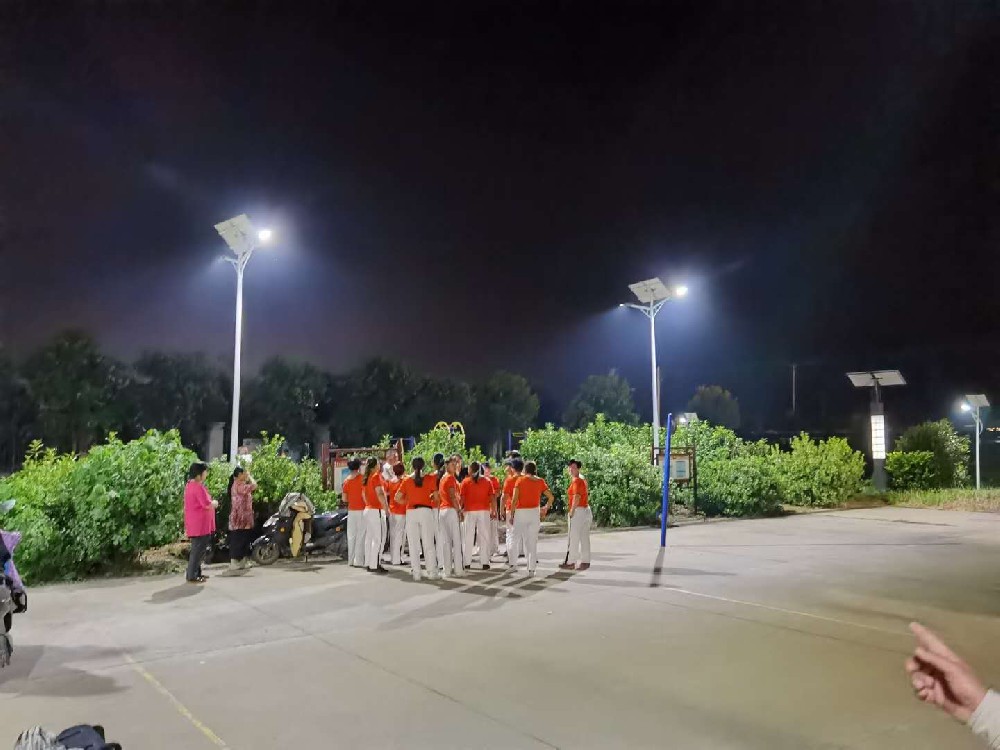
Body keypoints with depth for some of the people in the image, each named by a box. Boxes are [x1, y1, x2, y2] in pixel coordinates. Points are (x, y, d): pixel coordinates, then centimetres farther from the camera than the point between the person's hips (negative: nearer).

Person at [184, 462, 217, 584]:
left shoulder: (190, 485, 13)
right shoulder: (198, 487, -19)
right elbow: (207, 505, -21)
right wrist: (215, 503, -4)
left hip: (196, 524, 10)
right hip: (200, 524, -10)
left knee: (198, 549, 17)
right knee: (198, 550, -5)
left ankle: (196, 573, 23)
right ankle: (192, 576, -1)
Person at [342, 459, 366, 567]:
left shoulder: (346, 480, 7)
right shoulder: (362, 478, -8)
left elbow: (344, 499, 8)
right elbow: (364, 494, -14)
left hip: (351, 510, 5)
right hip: (361, 510, -5)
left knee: (351, 536, 9)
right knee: (361, 536, -3)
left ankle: (351, 560, 12)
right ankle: (358, 561, -5)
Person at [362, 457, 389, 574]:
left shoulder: (366, 478, 11)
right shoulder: (376, 476, -12)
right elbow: (380, 494, -20)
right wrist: (386, 508, -16)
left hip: (367, 510, 8)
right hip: (377, 510, -8)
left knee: (369, 537, 11)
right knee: (379, 538, -6)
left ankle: (368, 563, 15)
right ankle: (375, 565, -9)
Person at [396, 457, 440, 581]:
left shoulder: (407, 480, 4)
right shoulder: (430, 478, -1)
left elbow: (397, 498, 1)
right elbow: (436, 496, -3)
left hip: (411, 512, 1)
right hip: (426, 511, -1)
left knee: (413, 544, 6)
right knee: (428, 543, 5)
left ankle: (416, 573, 5)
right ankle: (432, 572, 4)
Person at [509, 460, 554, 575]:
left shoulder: (520, 481, -3)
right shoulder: (540, 481, 3)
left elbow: (514, 499, -10)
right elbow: (551, 497, 1)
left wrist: (511, 514, -2)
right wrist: (546, 509, 14)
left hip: (521, 512, -2)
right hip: (534, 513, 2)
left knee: (515, 539, 14)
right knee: (533, 542, 5)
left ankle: (513, 564, 14)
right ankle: (531, 569, 3)